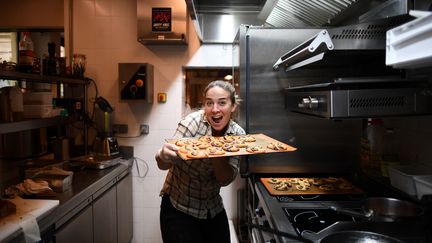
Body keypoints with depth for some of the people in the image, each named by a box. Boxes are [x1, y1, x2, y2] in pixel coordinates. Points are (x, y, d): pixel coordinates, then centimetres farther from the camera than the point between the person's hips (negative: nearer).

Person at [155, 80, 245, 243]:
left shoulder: (238, 134, -9)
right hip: (179, 210, -4)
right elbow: (163, 165, -21)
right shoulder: (193, 121, -19)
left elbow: (225, 179, -14)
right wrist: (163, 155, -44)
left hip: (214, 210, 4)